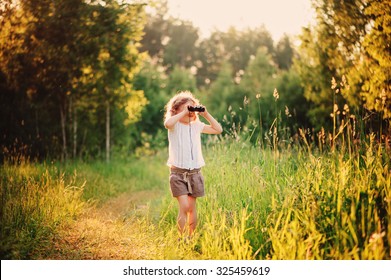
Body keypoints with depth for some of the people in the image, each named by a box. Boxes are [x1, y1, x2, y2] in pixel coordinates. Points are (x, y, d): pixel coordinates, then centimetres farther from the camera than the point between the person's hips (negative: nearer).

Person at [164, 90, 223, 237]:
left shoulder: (197, 125, 10)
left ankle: (191, 236, 20)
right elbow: (167, 123, -30)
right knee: (184, 206, -13)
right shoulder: (175, 126, -4)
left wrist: (206, 115, 2)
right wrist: (184, 113, -21)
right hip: (178, 172, -4)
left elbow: (218, 129, 11)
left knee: (192, 207, 9)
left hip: (195, 172, 5)